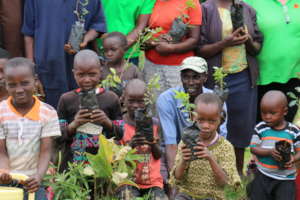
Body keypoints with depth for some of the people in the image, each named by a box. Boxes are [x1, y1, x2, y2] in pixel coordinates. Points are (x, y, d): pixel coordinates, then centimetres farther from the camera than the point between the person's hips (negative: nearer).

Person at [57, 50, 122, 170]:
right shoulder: (66, 100, 1)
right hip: (72, 164, 0)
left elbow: (121, 135, 7)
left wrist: (108, 122, -12)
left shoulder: (111, 98, 1)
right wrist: (74, 125, -16)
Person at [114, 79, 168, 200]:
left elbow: (158, 156, 6)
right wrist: (130, 146, -25)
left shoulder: (153, 123, 4)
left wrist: (152, 142, -14)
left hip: (152, 180, 2)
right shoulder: (119, 125, -4)